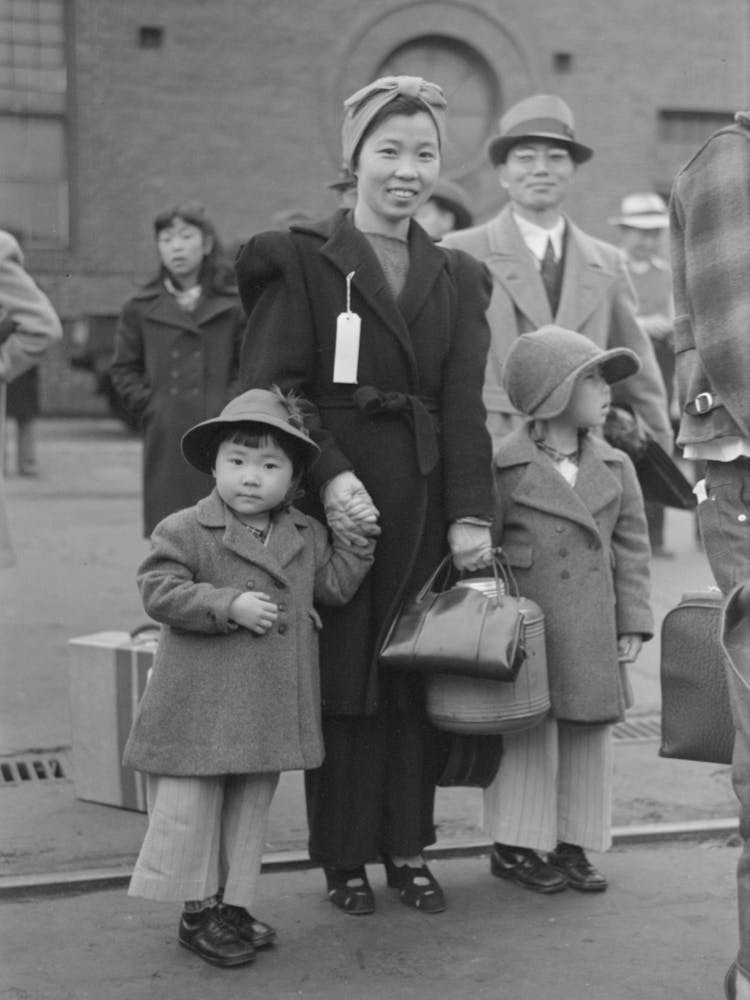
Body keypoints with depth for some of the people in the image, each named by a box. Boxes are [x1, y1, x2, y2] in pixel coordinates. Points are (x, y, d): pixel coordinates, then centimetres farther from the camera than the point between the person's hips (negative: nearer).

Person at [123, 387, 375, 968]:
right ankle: (200, 911, 16)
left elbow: (335, 585, 14)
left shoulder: (306, 537, 8)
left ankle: (233, 905, 25)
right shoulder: (184, 531, -8)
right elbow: (160, 592, -15)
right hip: (199, 711, -5)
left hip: (267, 712, 5)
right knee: (192, 811, 2)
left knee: (250, 811, 13)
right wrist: (230, 605, -23)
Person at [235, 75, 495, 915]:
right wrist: (327, 473, -21)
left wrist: (471, 513, -6)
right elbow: (272, 387, -7)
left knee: (421, 677, 6)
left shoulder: (457, 279, 14)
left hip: (428, 503, 4)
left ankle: (407, 846, 18)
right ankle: (343, 857, 12)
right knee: (342, 678, 0)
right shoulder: (301, 260, 1)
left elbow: (464, 406, 5)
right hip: (336, 498, -3)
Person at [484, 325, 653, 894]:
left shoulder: (615, 469, 7)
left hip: (592, 636, 5)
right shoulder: (503, 468, -7)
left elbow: (632, 547, 9)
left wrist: (633, 623, 3)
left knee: (591, 734, 9)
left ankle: (573, 845, 21)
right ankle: (514, 846, 15)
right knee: (528, 736, 2)